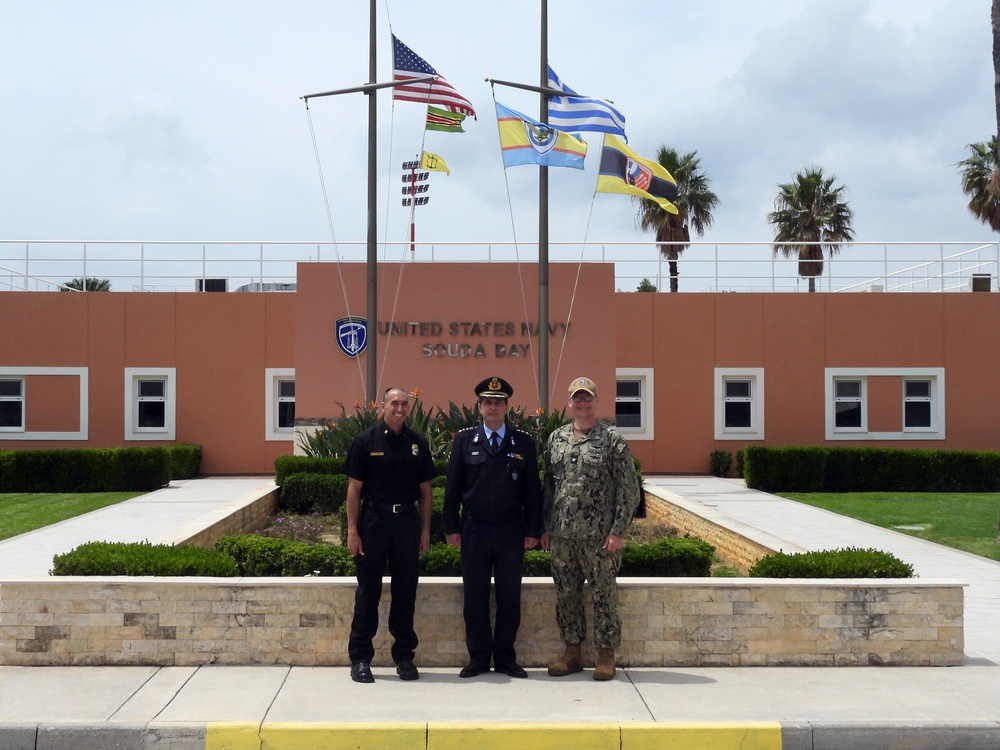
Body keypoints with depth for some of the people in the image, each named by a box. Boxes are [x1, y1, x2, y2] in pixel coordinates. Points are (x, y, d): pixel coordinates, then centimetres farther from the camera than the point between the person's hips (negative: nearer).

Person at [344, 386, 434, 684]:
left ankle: (404, 656, 19)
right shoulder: (366, 441, -2)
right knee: (368, 590, 3)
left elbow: (425, 489, 11)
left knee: (405, 590, 8)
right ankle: (360, 658, 11)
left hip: (407, 521, 3)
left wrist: (425, 528, 5)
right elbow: (354, 488, -3)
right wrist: (352, 530, -8)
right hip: (374, 520, -3)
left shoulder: (418, 443, 7)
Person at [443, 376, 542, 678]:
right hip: (474, 530, 0)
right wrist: (451, 527, -1)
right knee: (475, 597, 5)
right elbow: (452, 486, 4)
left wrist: (533, 530, 0)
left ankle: (505, 658, 17)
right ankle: (479, 658, 15)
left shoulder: (524, 442, 4)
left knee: (509, 597, 5)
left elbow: (532, 490, 4)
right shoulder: (464, 440, 3)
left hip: (511, 531, 0)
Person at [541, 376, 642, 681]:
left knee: (604, 595, 3)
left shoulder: (613, 440, -5)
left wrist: (618, 531, -12)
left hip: (599, 536, -4)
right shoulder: (555, 439, 10)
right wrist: (546, 527, 9)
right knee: (566, 594, 10)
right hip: (562, 535, 5)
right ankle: (572, 653, 22)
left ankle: (606, 656, 14)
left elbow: (629, 490, -7)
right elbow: (548, 486, 14)